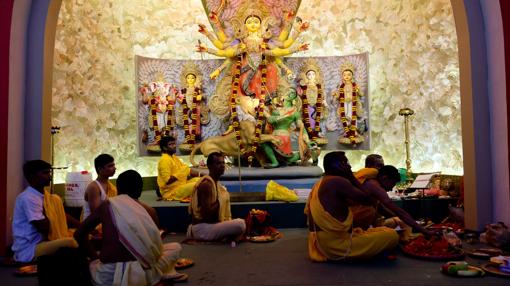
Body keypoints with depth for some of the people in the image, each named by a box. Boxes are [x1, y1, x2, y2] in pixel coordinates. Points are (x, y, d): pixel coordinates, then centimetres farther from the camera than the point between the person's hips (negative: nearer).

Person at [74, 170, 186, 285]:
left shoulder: (106, 205, 6)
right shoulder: (149, 211, 3)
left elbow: (79, 234, 13)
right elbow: (154, 246, 15)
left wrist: (94, 257, 23)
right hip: (137, 276, -1)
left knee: (93, 263, 39)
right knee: (175, 247, 23)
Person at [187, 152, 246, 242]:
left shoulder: (215, 183, 13)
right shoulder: (206, 184, -17)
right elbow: (207, 213, -23)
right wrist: (218, 202, -12)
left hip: (209, 225, 10)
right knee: (240, 224, -27)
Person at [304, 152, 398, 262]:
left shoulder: (319, 184, 12)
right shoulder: (338, 181, -16)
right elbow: (368, 200, -12)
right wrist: (351, 176, -3)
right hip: (337, 245, -10)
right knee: (391, 235, -8)